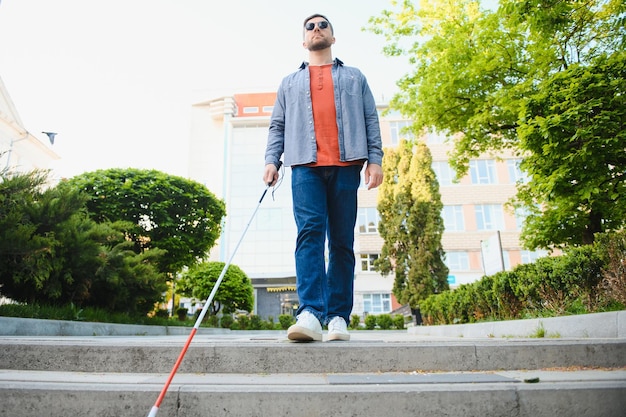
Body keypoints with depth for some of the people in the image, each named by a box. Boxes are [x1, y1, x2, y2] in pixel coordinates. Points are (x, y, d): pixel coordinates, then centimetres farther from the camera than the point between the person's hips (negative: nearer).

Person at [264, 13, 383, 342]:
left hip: (346, 166, 0)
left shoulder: (354, 77, 24)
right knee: (309, 232, -18)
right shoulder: (289, 83, 26)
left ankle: (338, 317, 0)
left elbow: (371, 120, 14)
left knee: (342, 242, -3)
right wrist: (271, 160, 1)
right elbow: (277, 125, 17)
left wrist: (375, 159, 0)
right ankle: (310, 313, -25)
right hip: (305, 166, 0)